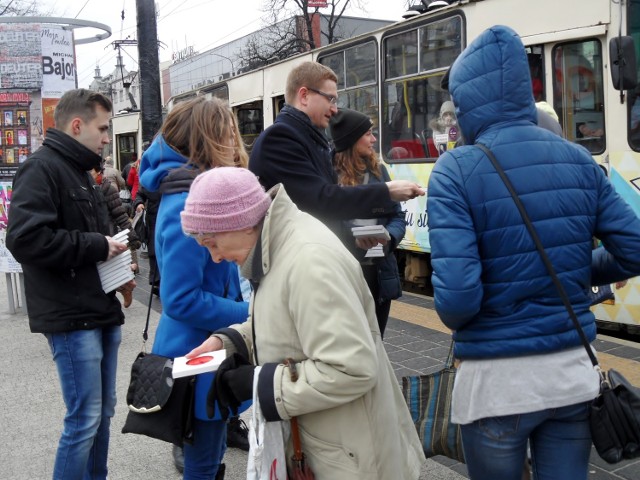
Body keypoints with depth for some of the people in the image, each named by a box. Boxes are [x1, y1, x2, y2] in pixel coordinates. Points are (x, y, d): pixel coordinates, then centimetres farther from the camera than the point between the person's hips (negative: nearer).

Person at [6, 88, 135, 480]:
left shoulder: (80, 172, 19)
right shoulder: (42, 168, -11)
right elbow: (25, 238, -24)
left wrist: (113, 256, 8)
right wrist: (96, 246, -17)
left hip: (101, 312, 9)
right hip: (71, 318, -9)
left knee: (103, 413, 16)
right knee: (84, 419, -4)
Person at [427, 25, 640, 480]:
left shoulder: (457, 170, -16)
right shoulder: (579, 160, -1)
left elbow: (456, 300, -24)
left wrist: (459, 318, -1)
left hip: (497, 380, -4)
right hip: (573, 371, 4)